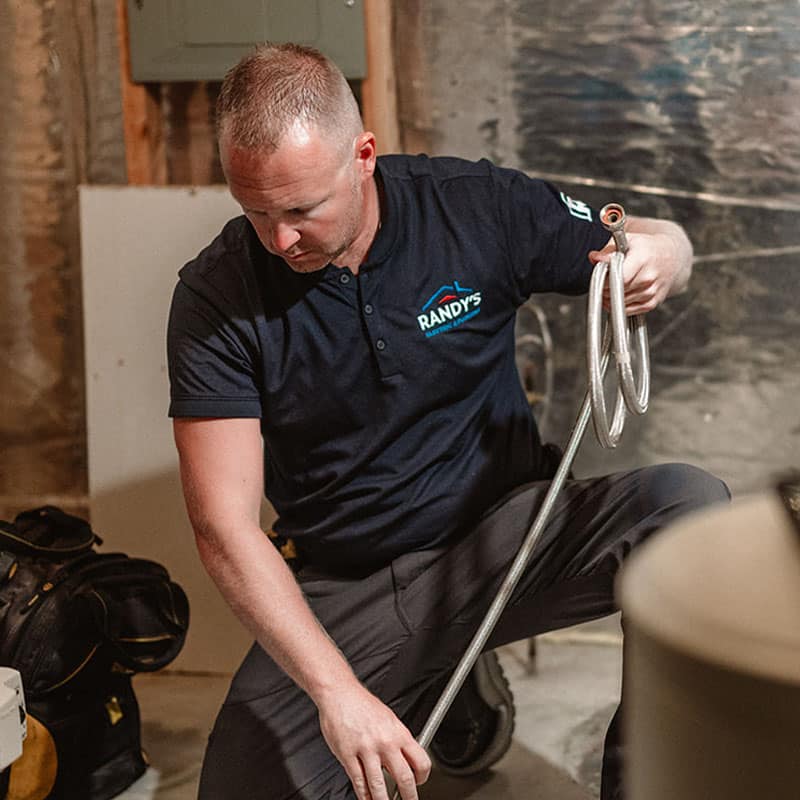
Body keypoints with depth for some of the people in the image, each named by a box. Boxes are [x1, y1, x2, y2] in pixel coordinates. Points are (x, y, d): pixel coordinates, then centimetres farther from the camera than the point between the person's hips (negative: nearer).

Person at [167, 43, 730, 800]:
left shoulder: (476, 206, -10)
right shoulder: (217, 297, -13)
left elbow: (666, 243, 5)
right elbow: (224, 526, -17)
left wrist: (658, 258, -23)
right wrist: (337, 691, -29)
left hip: (503, 534, 0)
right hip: (343, 588, 1)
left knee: (692, 504, -27)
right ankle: (439, 697, 12)